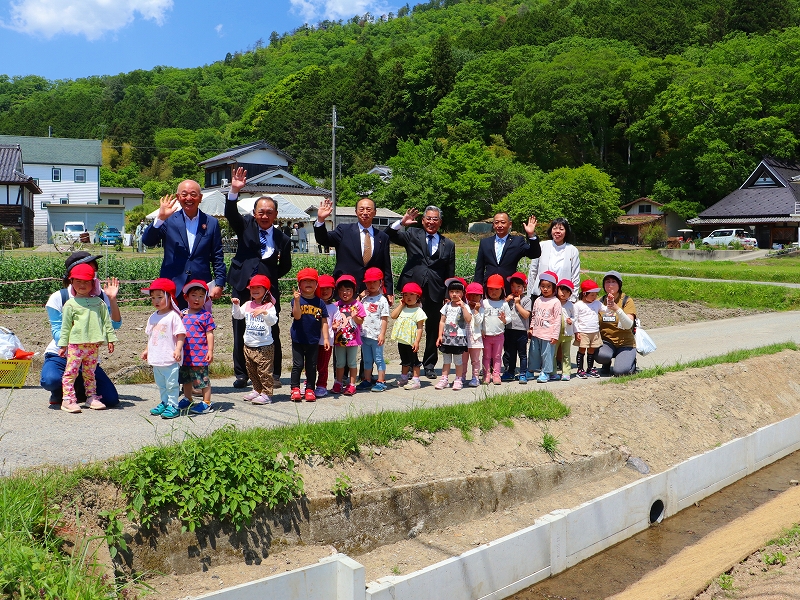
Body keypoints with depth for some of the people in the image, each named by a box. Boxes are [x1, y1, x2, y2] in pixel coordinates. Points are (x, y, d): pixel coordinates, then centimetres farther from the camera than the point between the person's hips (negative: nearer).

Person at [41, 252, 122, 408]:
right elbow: (57, 333, -12)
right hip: (60, 355, -2)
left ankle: (79, 389, 18)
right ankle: (59, 392, 3)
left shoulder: (99, 297, -2)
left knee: (111, 399, -13)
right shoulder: (58, 298, -8)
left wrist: (112, 299, -23)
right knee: (51, 380, -37)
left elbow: (115, 324, -10)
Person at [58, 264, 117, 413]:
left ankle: (91, 397, 21)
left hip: (94, 344, 3)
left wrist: (110, 339, 9)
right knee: (71, 372, -2)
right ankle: (68, 399, 2)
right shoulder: (70, 304, 2)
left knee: (90, 373, 13)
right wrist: (63, 345, 1)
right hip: (75, 343, -3)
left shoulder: (98, 302, 10)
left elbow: (106, 321, 13)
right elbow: (65, 326, 3)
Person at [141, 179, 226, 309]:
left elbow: (217, 257, 7)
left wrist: (219, 284, 0)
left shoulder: (211, 223, 7)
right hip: (173, 288, -1)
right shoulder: (169, 220, 4)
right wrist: (160, 218, -21)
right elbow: (147, 241, -7)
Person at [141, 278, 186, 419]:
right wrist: (147, 350, 20)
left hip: (170, 359, -8)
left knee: (171, 383, -1)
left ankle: (173, 406, 6)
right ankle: (165, 403, 28)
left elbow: (181, 334, -15)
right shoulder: (153, 317, 11)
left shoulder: (173, 316, -12)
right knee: (161, 384, 17)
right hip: (156, 359, 8)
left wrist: (178, 349, -23)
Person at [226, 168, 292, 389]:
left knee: (271, 332, 3)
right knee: (240, 331, 6)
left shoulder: (282, 239, 6)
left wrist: (270, 277, -1)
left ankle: (274, 374, 16)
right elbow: (230, 213, -12)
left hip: (268, 289, 0)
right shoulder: (246, 226, 5)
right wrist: (234, 191, -27)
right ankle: (241, 374, 18)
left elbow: (285, 267, 15)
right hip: (242, 286, 0)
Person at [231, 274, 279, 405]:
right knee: (251, 370, 16)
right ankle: (257, 390, 30)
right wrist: (235, 305, -5)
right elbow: (237, 316, 10)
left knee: (264, 370, -4)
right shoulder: (248, 305, 9)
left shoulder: (269, 306, -9)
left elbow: (273, 321, -21)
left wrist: (264, 312, -37)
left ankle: (267, 394, 2)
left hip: (264, 346, -7)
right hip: (249, 345, 7)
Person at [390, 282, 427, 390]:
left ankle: (415, 380, 6)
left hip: (411, 342, -6)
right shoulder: (402, 309, 10)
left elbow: (419, 328, -13)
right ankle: (403, 378, 32)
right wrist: (401, 304, -1)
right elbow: (393, 316, -3)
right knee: (404, 361, 19)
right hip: (401, 340, 7)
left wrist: (417, 341, -19)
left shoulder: (418, 311, -10)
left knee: (414, 361, 1)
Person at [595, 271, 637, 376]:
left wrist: (617, 309, -34)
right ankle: (607, 364, 6)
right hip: (606, 341, 2)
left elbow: (628, 325, -19)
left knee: (619, 371, -25)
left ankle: (631, 362, 12)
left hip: (625, 343, -2)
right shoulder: (600, 302, 5)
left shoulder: (627, 300, -6)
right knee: (600, 355, -33)